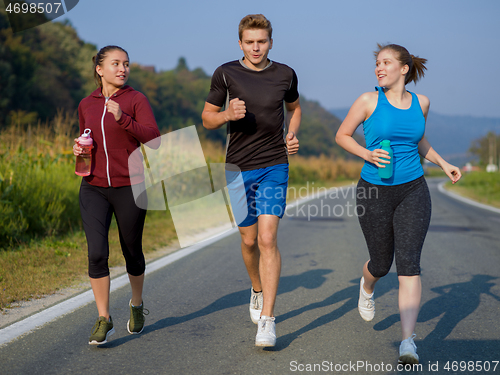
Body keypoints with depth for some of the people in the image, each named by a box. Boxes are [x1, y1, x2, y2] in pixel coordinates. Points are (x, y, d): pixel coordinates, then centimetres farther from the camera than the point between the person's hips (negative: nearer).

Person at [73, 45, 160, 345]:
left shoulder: (137, 99, -4)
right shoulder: (86, 104, 8)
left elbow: (154, 140, -15)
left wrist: (123, 118, -27)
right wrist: (79, 148, 1)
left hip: (129, 188, -2)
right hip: (94, 188, 2)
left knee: (132, 253, 10)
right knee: (97, 252, -13)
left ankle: (137, 303, 37)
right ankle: (104, 320, -3)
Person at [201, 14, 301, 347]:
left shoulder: (285, 75, 2)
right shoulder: (226, 74, -2)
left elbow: (295, 107, 21)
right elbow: (207, 118, 5)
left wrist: (292, 135, 2)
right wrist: (228, 114, -17)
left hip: (274, 167, -1)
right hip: (238, 168, 1)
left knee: (267, 239, -13)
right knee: (249, 240, 12)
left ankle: (267, 321, -12)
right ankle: (258, 290, 42)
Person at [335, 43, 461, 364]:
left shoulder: (420, 102, 4)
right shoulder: (369, 100, -6)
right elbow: (342, 136, 3)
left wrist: (443, 163, 11)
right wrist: (368, 154, -15)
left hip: (413, 192, 1)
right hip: (375, 193, -1)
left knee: (409, 265, -13)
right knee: (381, 263, 12)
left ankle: (408, 342, -15)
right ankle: (367, 287, 50)